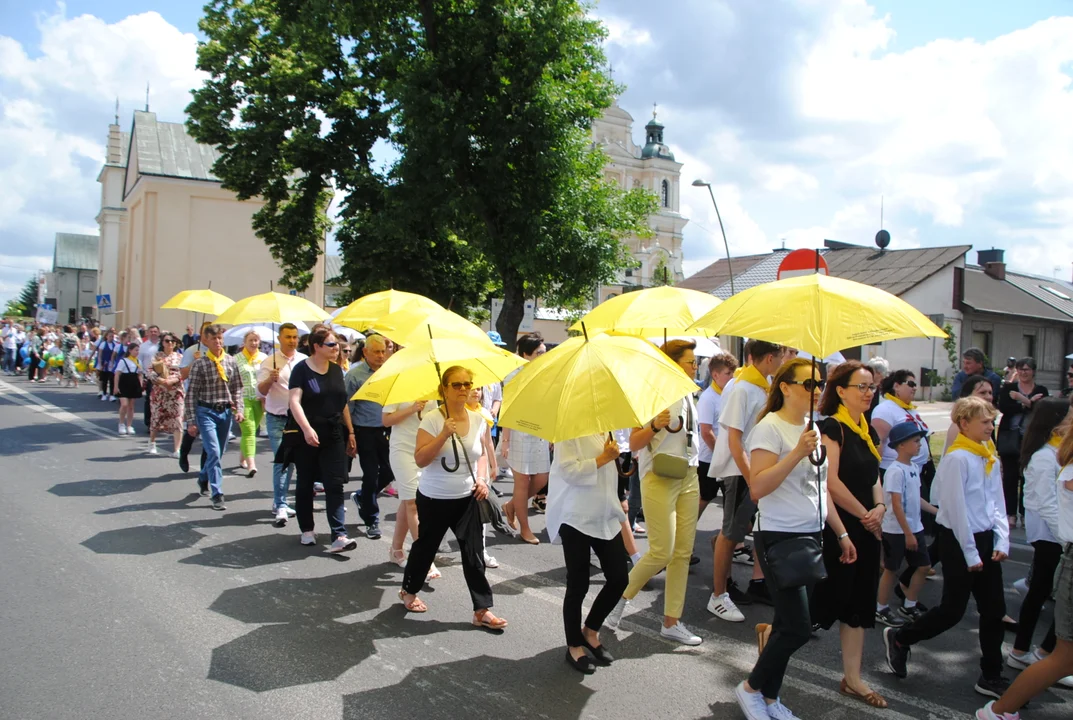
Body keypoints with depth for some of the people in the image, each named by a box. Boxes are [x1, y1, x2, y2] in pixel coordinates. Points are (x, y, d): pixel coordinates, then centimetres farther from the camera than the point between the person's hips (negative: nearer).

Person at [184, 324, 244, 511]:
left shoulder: (231, 361, 3)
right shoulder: (199, 364, -7)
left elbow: (237, 388, 10)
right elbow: (191, 394, -6)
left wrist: (238, 409, -2)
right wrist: (191, 421, -9)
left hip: (225, 412, 4)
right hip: (206, 412, -4)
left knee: (218, 453, 14)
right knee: (214, 453, -12)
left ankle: (203, 478, 42)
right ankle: (217, 495, -8)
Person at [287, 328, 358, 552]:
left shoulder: (336, 369, 10)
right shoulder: (302, 369, -7)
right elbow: (294, 401, -16)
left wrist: (350, 432, 12)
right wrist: (306, 429, -29)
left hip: (333, 435, 4)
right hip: (308, 437, -4)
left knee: (335, 484, -5)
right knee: (305, 483, 9)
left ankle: (339, 536, -9)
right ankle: (307, 531, 24)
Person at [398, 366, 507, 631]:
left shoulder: (477, 419, -1)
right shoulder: (431, 419, -15)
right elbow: (420, 460, -21)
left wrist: (482, 479, -1)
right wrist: (444, 434, -29)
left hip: (468, 498, 3)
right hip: (434, 499, -3)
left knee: (473, 553, 1)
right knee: (425, 547, 14)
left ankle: (482, 610, 8)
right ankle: (408, 591, 39)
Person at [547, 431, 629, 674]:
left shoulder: (605, 429, 11)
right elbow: (569, 471, -21)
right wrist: (604, 458, -16)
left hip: (606, 515, 7)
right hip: (576, 517, -7)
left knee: (619, 578, 5)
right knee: (578, 585, 4)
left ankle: (591, 631, 28)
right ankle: (574, 647, 22)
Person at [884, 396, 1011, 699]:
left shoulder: (990, 458, 8)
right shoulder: (957, 458, -17)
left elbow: (997, 502, 12)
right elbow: (956, 509, -18)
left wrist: (1002, 541, 1)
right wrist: (970, 553, -15)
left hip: (985, 538, 8)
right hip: (958, 540, -8)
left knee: (994, 609, 10)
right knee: (952, 610, 0)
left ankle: (991, 676, 21)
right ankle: (898, 638, 20)